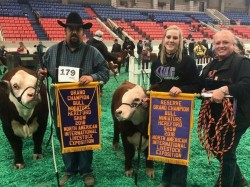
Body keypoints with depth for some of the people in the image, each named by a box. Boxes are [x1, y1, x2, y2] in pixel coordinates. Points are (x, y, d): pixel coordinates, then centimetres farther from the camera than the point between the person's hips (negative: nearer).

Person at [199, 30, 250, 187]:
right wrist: (203, 91, -3)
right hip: (214, 117, 8)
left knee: (227, 154, 5)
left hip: (234, 118, -8)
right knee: (218, 151, 20)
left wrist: (224, 90, -38)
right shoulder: (211, 66, 13)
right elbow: (202, 85, 18)